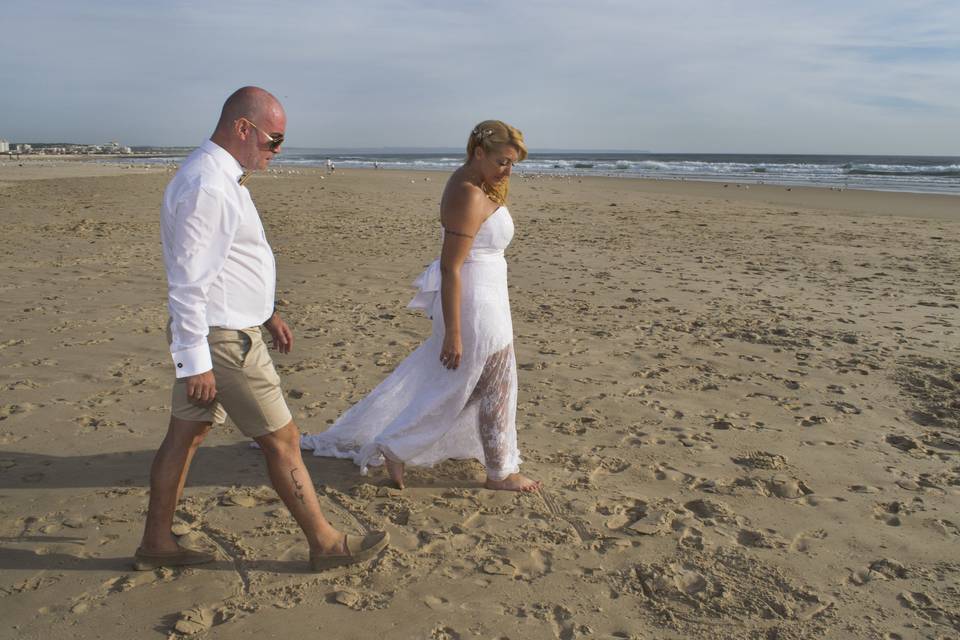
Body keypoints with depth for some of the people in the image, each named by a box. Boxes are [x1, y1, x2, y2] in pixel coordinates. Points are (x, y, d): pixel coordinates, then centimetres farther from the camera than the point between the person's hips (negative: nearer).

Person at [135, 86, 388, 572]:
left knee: (186, 434, 16)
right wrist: (196, 362, -22)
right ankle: (325, 544, 15)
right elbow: (187, 282, -24)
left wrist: (267, 313, 22)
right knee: (282, 440, 1)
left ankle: (156, 543, 29)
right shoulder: (206, 186, -22)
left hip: (221, 329, 10)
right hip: (223, 339, -10)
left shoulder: (221, 176, 11)